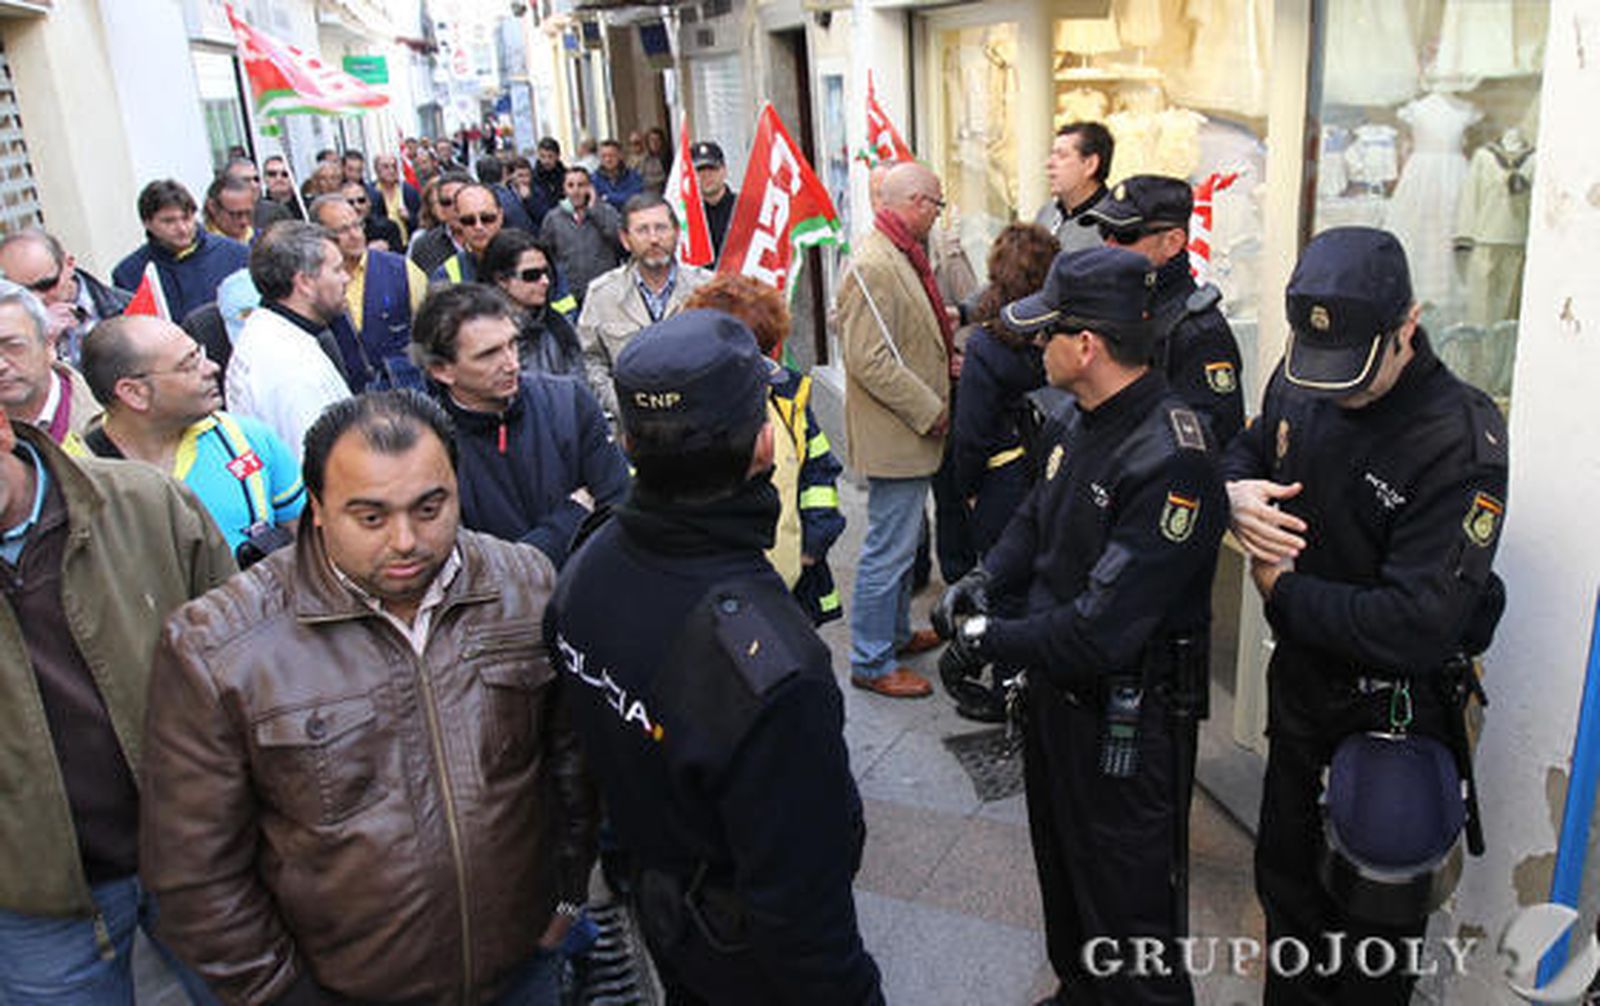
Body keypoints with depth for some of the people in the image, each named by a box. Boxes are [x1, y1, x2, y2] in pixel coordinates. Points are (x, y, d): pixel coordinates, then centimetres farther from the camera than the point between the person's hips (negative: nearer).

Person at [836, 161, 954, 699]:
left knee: (901, 539, 22)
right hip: (893, 437, -11)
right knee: (889, 548, -1)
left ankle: (895, 633, 39)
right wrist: (931, 411, -19)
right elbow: (871, 361, -26)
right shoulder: (874, 266, -22)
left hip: (911, 433, 11)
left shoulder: (902, 256, 12)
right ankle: (871, 662, 11)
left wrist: (942, 325, 10)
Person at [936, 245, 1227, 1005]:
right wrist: (986, 578, -3)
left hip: (1129, 722, -10)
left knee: (1127, 906, 9)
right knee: (1061, 865, 29)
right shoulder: (1084, 419, 0)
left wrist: (994, 642, -20)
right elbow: (1037, 517, 15)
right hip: (1056, 688, 10)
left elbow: (1104, 625, -32)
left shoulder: (1171, 463, -30)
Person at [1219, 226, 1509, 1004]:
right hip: (1299, 682, 6)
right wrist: (1235, 490, -10)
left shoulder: (1462, 443, -27)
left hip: (1390, 714, -6)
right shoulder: (1297, 385, -6)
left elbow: (1418, 628, -32)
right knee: (1285, 881, 24)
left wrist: (1283, 592, -20)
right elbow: (1247, 448, 15)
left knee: (1371, 916, 14)